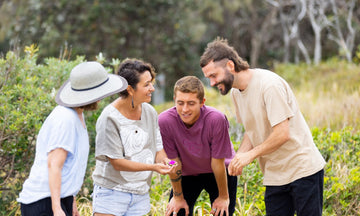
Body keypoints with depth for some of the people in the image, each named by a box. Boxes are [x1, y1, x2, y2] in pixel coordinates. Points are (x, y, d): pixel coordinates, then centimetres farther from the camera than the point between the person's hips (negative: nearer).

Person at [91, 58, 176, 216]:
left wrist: (163, 160, -13)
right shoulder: (110, 118, -15)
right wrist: (153, 167, -23)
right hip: (112, 191, -5)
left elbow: (158, 148, 11)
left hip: (140, 194, 5)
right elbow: (117, 163, -16)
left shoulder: (150, 112, 4)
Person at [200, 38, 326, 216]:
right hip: (274, 176, 7)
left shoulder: (269, 84, -19)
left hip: (303, 169, -7)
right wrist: (238, 157, -2)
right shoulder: (236, 92, 7)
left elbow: (282, 134, -23)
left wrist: (250, 154, -16)